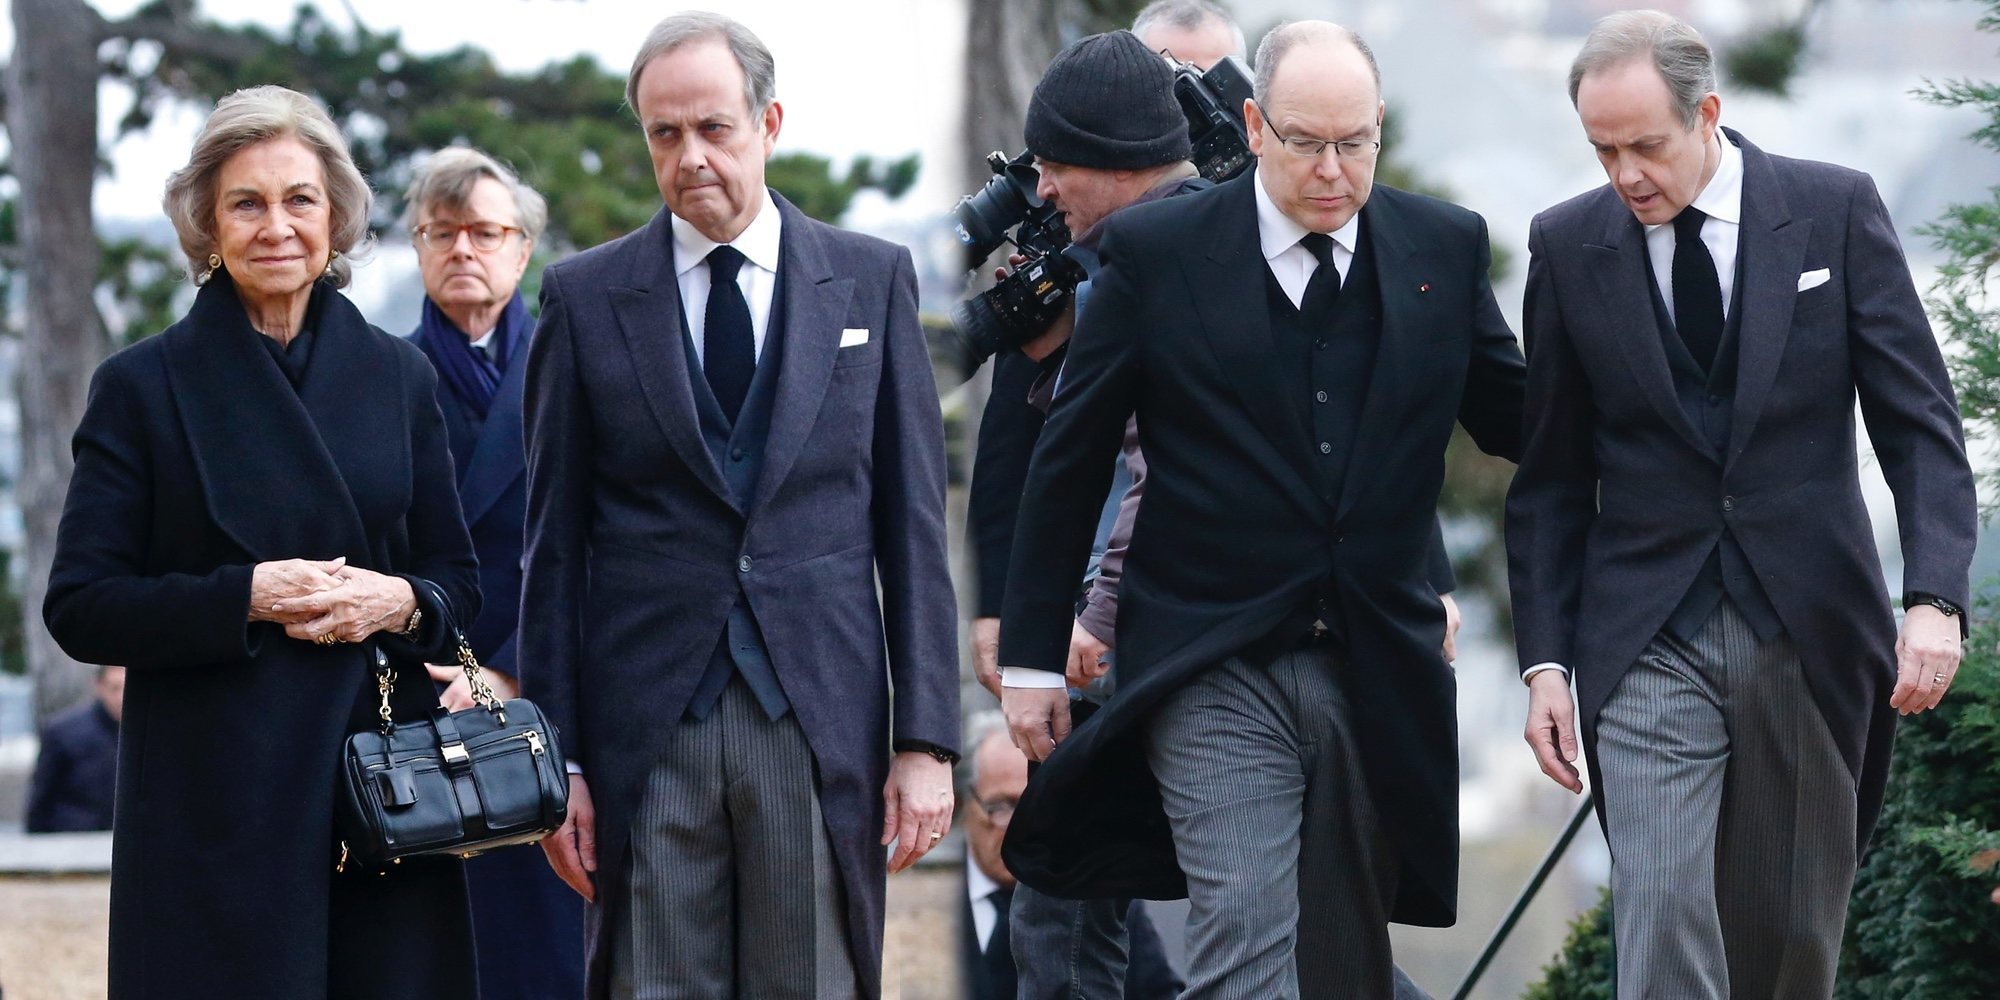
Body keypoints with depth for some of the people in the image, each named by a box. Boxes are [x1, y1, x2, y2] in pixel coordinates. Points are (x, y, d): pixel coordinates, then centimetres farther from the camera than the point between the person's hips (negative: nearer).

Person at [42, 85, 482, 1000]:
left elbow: (457, 579, 15)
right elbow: (80, 607, -3)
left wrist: (402, 602, -8)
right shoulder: (141, 386, 1)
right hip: (215, 806, -3)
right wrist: (248, 597, -15)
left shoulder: (397, 377, 11)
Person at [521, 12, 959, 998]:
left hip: (821, 721, 0)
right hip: (646, 726, 0)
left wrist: (928, 736, 0)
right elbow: (554, 541, 6)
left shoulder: (872, 280, 7)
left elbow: (912, 521, 6)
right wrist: (552, 758, 1)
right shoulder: (586, 296, 6)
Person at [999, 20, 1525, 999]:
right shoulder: (1155, 251, -3)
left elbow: (1516, 422, 17)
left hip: (1379, 678, 3)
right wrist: (1030, 658, 3)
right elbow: (1069, 463, 3)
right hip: (1215, 674, -3)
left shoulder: (1443, 247, 5)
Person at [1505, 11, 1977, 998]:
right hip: (1651, 646, 0)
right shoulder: (1568, 245, 1)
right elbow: (1552, 476, 7)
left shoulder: (1836, 209, -2)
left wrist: (1935, 595, -15)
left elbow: (1920, 419, -2)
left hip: (1811, 632, 0)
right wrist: (1545, 658, 1)